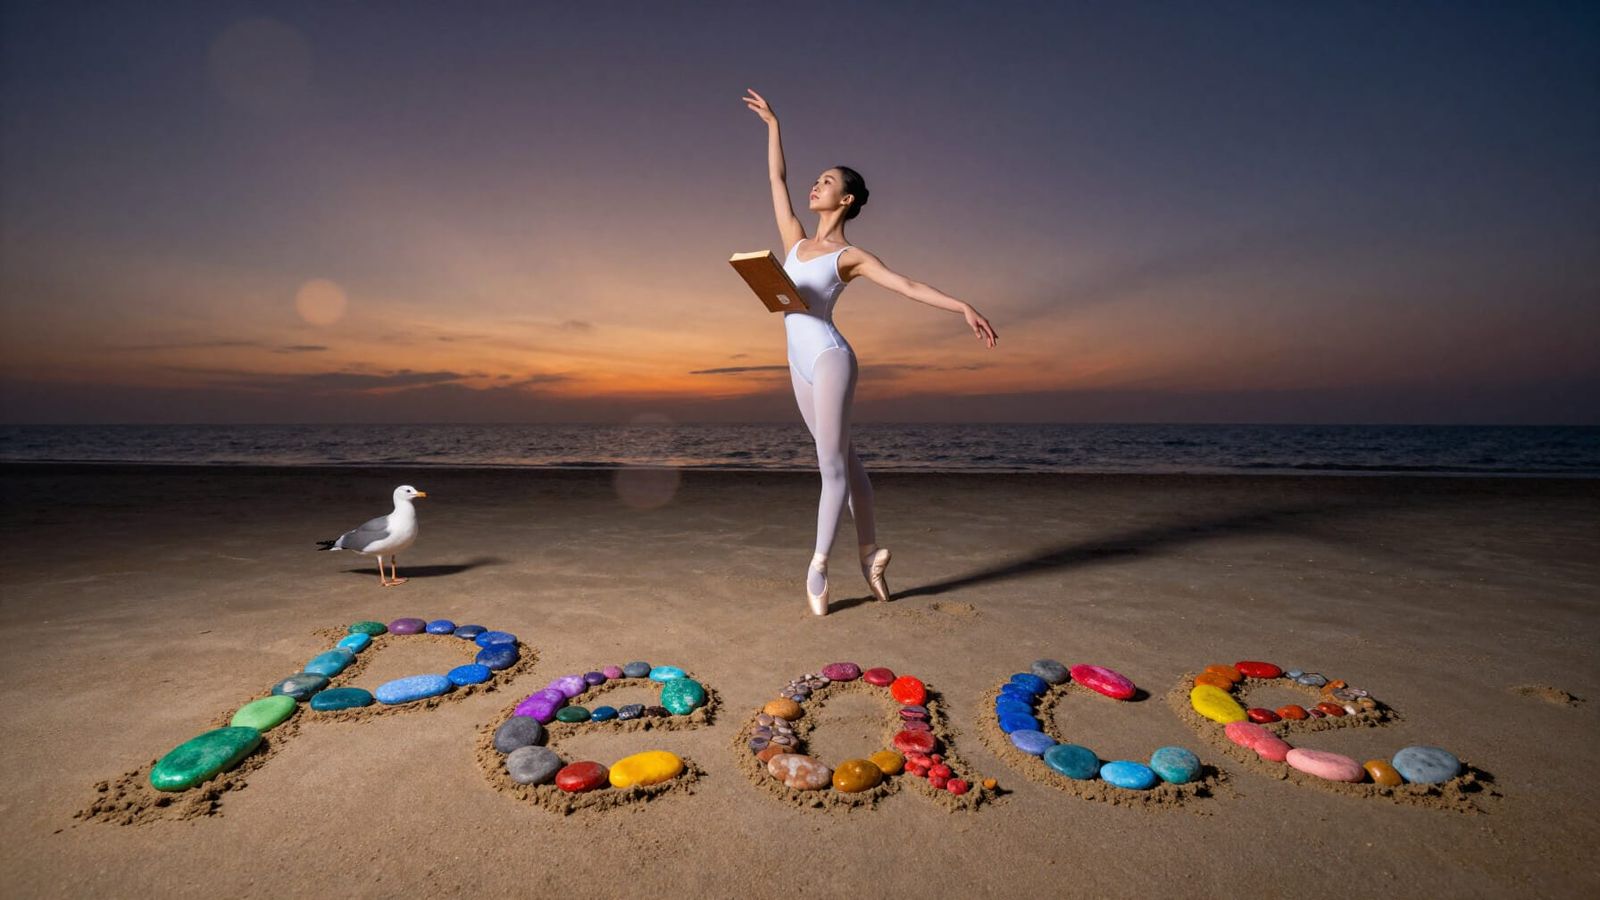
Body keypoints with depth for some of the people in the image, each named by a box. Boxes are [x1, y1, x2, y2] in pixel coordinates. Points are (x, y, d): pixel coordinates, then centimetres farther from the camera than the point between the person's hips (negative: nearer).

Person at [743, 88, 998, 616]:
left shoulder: (850, 256, -1)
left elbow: (909, 286, -8)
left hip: (828, 357, -6)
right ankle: (870, 552, 22)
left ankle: (818, 565, 3)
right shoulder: (795, 240, 14)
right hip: (800, 363, 6)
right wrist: (773, 126, 30)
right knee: (842, 459, 11)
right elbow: (776, 180, 24)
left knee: (833, 463, -3)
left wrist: (962, 307, -17)